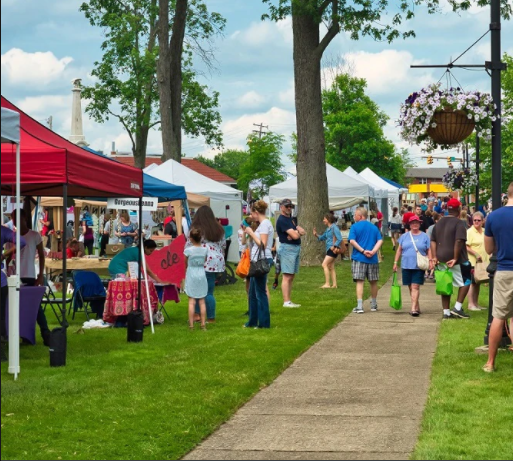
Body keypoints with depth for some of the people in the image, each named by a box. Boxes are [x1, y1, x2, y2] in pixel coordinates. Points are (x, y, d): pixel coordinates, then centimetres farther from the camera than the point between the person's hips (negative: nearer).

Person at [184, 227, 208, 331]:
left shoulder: (188, 250, -11)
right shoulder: (204, 250, -4)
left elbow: (186, 265, -1)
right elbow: (204, 261, 6)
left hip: (191, 276, -2)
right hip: (202, 275, 2)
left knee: (192, 301, 0)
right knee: (202, 301, 7)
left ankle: (191, 324, -1)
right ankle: (203, 324, 8)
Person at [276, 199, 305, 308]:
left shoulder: (291, 219, 20)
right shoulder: (282, 220, -11)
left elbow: (303, 232, 12)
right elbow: (295, 235, -19)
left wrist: (296, 232, -9)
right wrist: (298, 232, 4)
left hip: (295, 248, 10)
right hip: (287, 248, -10)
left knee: (291, 276, 10)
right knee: (287, 276, -11)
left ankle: (289, 301, 12)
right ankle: (286, 302, -13)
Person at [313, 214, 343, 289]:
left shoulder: (334, 227, -12)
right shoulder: (328, 229, 15)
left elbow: (339, 239, -18)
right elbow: (322, 238, 24)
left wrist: (334, 246, -20)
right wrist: (316, 234, 8)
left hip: (333, 249, -10)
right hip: (329, 249, 10)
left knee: (324, 265, -14)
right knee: (331, 267, 11)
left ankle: (327, 284, -15)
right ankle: (334, 284, 14)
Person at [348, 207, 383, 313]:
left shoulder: (355, 227, -1)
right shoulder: (374, 227, 11)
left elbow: (352, 241, -13)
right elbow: (380, 241, -1)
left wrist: (363, 251, -13)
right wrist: (373, 251, -10)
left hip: (358, 258, -3)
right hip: (373, 259, 3)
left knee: (359, 282, -4)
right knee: (373, 282, 14)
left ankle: (360, 306, -13)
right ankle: (373, 304, 26)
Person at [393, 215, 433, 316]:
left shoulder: (424, 236, 6)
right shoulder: (404, 236, 11)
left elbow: (429, 251, 5)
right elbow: (399, 250, 13)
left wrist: (430, 261, -9)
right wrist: (395, 263, 8)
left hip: (419, 266, -3)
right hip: (406, 266, 3)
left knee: (415, 287, -11)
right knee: (410, 287, 7)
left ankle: (413, 308, -16)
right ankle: (417, 307, 19)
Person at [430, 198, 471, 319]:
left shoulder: (439, 223, 12)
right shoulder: (459, 223, -11)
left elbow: (433, 241, 8)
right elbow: (459, 241, -21)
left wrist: (434, 257, 2)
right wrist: (455, 258, -18)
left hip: (441, 259, 6)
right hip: (457, 261, -6)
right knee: (465, 282, 7)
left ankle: (446, 312, 11)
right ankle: (458, 308, -1)